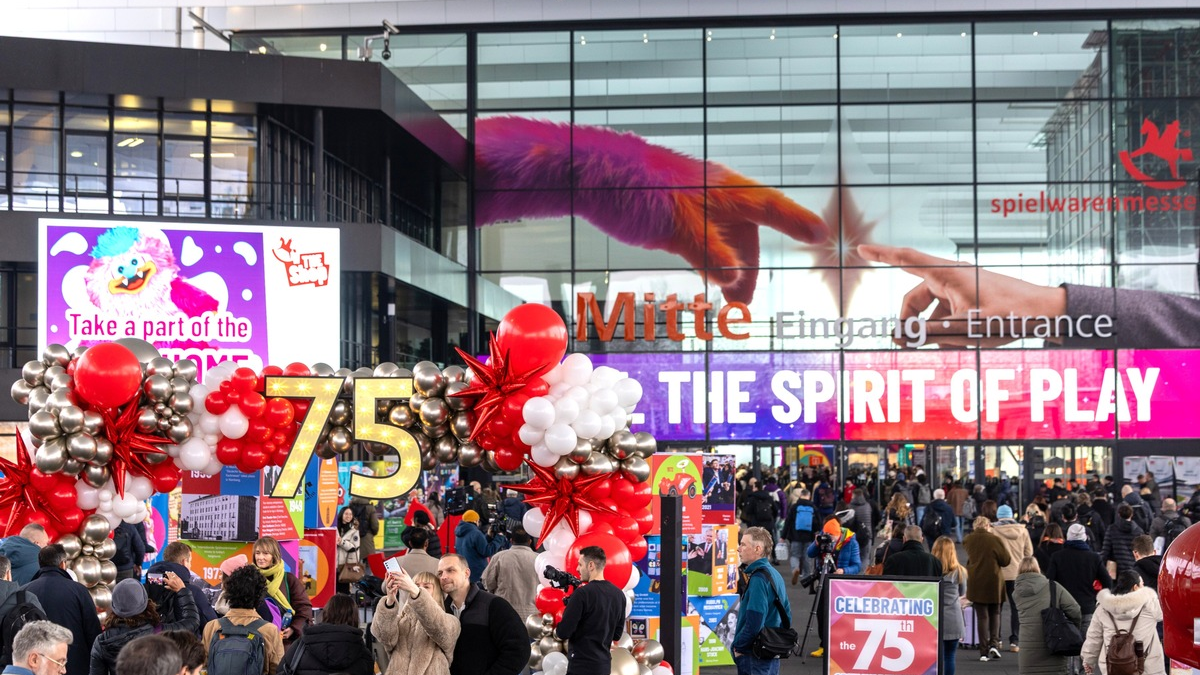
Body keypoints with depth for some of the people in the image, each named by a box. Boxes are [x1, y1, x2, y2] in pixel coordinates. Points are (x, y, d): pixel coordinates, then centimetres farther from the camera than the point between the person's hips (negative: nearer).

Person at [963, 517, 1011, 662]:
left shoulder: (968, 540, -1)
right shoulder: (994, 539, -11)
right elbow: (1006, 560, -8)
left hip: (976, 583, 1)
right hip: (994, 582, -1)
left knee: (982, 616, 6)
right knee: (995, 613, 16)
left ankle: (984, 651, 1)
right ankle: (994, 643, -1)